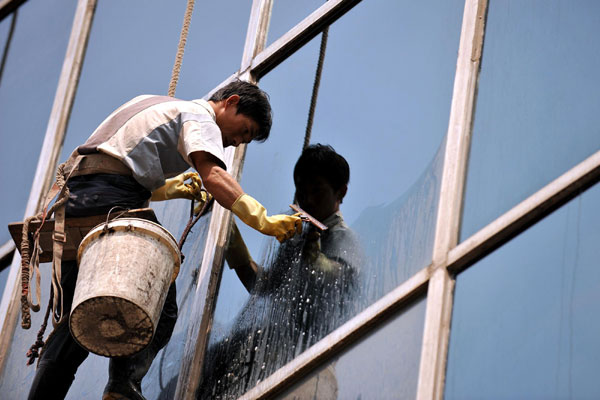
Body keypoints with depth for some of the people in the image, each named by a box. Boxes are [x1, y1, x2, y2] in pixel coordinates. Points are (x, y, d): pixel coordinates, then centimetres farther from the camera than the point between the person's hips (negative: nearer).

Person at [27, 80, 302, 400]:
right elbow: (213, 176, -15)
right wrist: (263, 220, -22)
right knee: (158, 309, -8)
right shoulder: (199, 116, 4)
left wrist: (171, 188, 30)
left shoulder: (160, 107, 32)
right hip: (112, 201, -9)